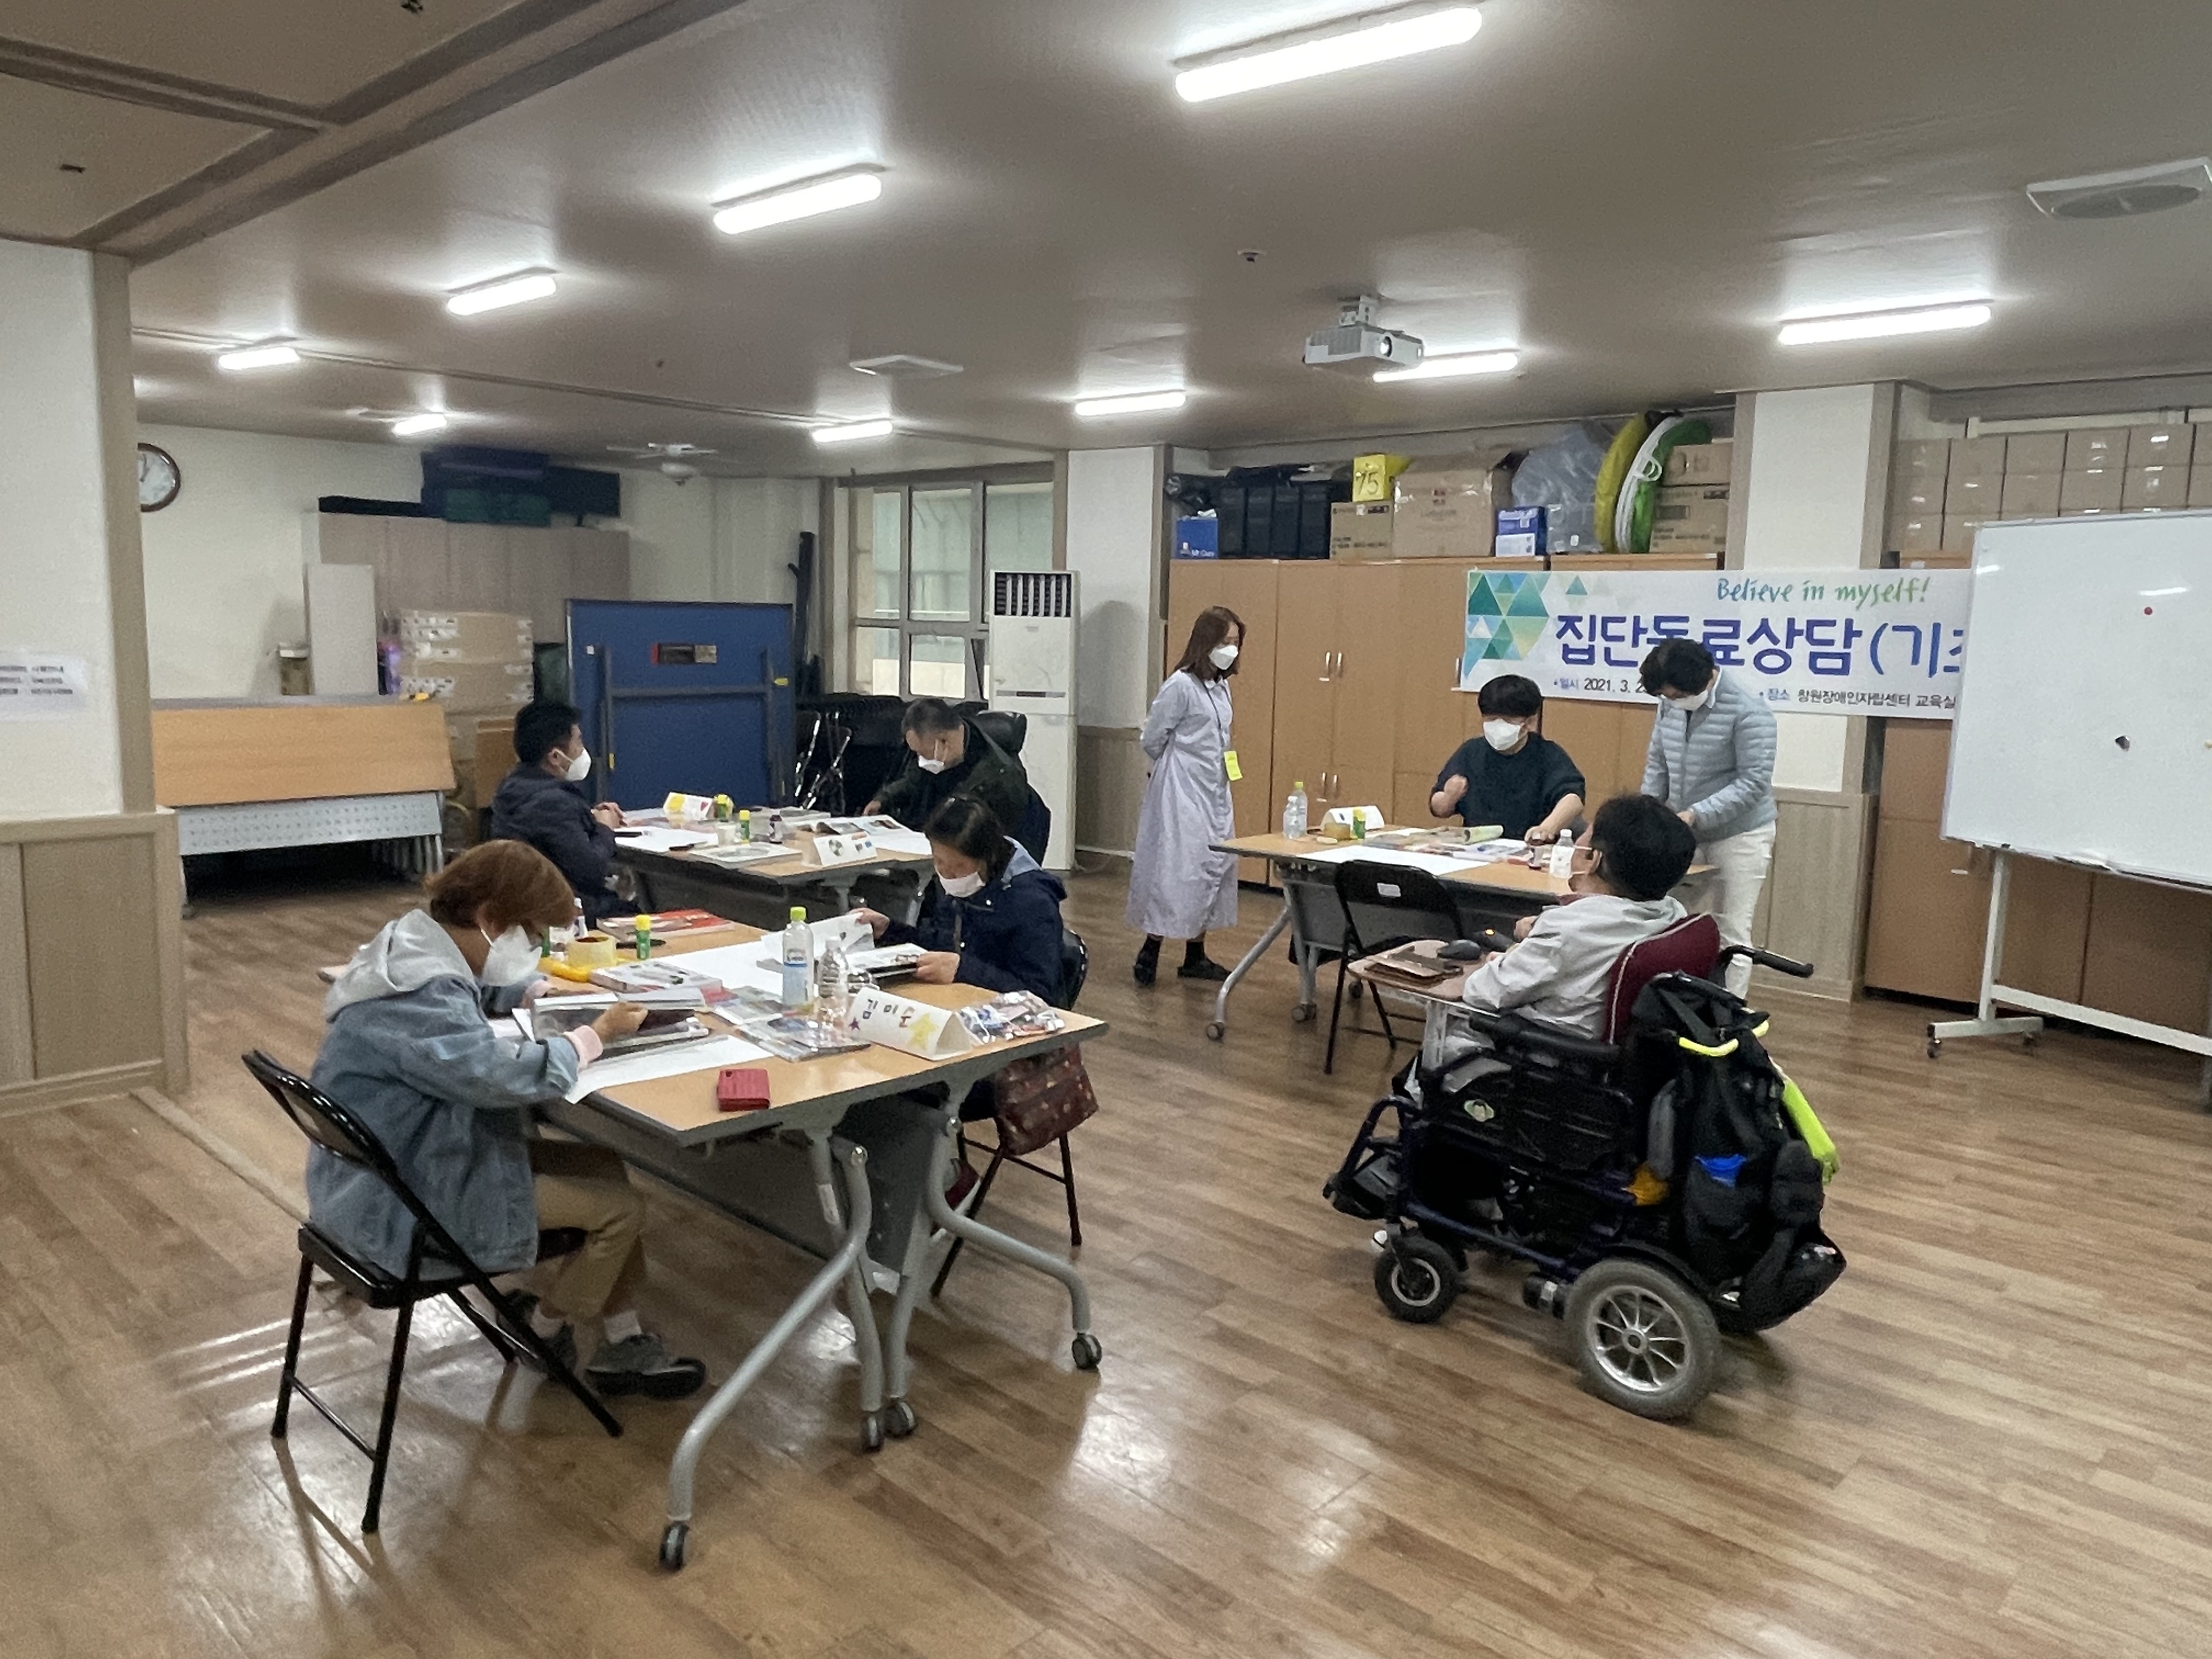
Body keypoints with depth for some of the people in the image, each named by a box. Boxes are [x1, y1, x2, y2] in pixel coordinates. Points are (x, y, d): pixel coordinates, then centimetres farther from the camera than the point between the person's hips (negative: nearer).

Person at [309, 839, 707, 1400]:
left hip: (403, 1161, 10)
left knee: (604, 1168, 8)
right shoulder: (421, 998, -30)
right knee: (620, 1207, -8)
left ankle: (622, 1343, 14)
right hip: (402, 1203, -10)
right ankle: (543, 1327, 17)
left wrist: (548, 993, 7)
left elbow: (481, 988, 24)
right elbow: (520, 1076, -34)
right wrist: (598, 1032, -17)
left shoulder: (414, 943, 2)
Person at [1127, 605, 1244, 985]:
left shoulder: (1221, 686, 11)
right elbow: (1152, 739, -8)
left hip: (1216, 792, 8)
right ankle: (1150, 951, 0)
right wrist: (1177, 767, 6)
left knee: (1215, 869, 9)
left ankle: (1196, 956, 17)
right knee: (1180, 870, -9)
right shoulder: (1181, 686, -14)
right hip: (1183, 794, -8)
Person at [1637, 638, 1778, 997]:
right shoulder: (1671, 704, 0)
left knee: (1730, 933, -3)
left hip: (1739, 836, -6)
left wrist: (1694, 814, -26)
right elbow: (1657, 764, 10)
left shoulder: (1748, 710, -18)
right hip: (1686, 836, 6)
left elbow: (1754, 783, -21)